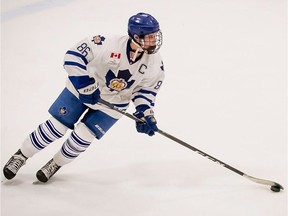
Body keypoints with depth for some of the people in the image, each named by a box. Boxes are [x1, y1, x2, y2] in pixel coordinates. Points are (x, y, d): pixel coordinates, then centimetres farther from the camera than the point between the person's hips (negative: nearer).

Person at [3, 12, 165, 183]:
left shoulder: (155, 63, -19)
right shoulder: (109, 45, -33)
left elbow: (146, 89, -3)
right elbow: (74, 56, -25)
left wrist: (145, 113, -17)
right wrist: (85, 86, -27)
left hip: (112, 104, 2)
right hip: (82, 90, -2)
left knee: (82, 137, -3)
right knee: (55, 127, 2)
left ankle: (56, 164, 26)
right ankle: (21, 156, 24)